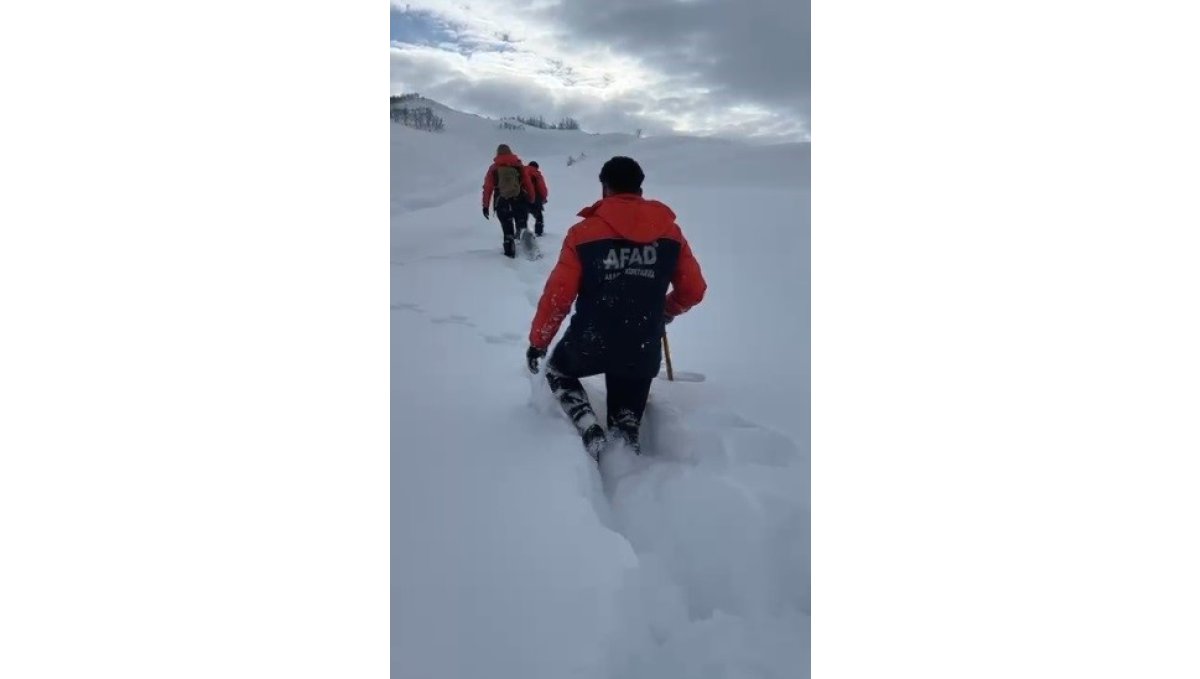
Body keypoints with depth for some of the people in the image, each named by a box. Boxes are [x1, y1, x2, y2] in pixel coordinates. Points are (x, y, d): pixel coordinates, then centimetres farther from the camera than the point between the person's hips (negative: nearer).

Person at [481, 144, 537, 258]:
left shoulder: (493, 168, 6)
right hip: (520, 201, 0)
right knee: (522, 228, 10)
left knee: (507, 230, 11)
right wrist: (531, 200, 11)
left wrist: (485, 205, 5)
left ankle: (509, 252, 9)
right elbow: (529, 184, 4)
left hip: (502, 203, 0)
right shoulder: (519, 166, 7)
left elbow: (487, 187, 2)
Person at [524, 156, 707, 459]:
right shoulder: (670, 231, -1)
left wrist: (538, 341, 6)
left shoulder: (583, 233, -9)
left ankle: (591, 432, 9)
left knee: (558, 370, 29)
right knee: (626, 421, 24)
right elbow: (693, 290, 4)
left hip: (589, 344, -2)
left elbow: (558, 296, -9)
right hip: (643, 352, 3)